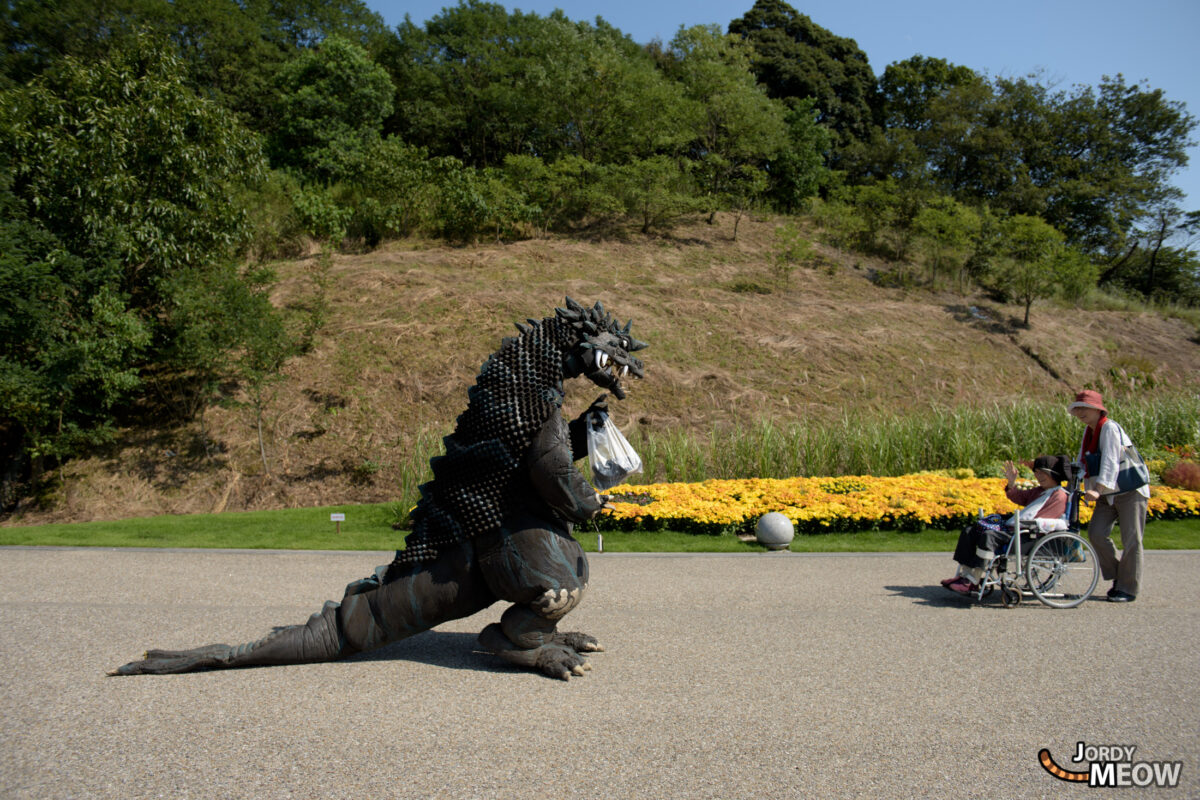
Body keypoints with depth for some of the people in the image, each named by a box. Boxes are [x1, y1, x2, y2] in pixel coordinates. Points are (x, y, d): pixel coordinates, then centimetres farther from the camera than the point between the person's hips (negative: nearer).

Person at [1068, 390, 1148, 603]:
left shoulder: (1110, 428, -17)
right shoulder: (1089, 432, 8)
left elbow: (1110, 462, -28)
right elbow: (1081, 464, 12)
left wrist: (1098, 489, -38)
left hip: (1130, 491, -7)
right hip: (1108, 494, 7)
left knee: (1130, 540, -3)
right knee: (1096, 532, -6)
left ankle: (1128, 588, 7)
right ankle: (1118, 576, 11)